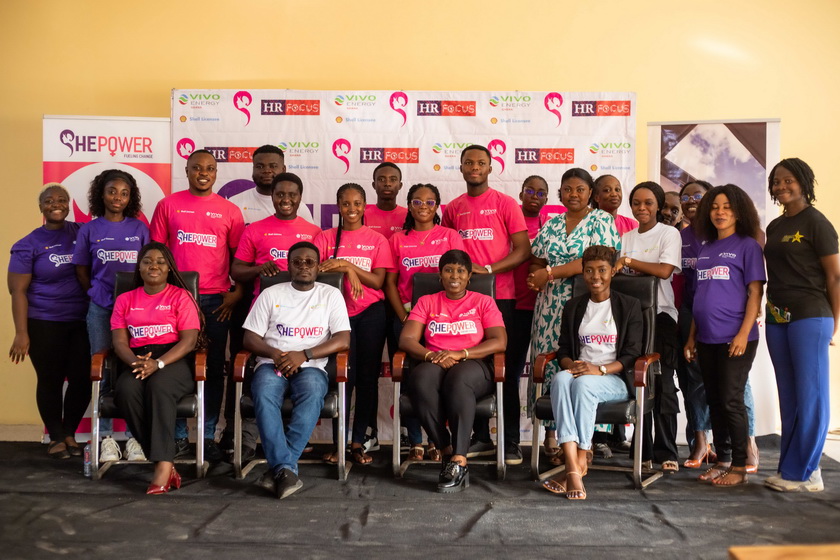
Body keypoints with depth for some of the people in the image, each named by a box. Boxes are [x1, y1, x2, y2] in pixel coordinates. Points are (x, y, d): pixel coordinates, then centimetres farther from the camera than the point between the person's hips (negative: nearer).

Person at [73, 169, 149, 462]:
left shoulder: (140, 229, 5)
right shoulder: (89, 230, 5)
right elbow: (81, 271, 10)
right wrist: (99, 295, 3)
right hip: (101, 310, 1)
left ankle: (134, 436, 6)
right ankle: (106, 437, 12)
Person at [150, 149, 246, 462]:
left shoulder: (229, 211, 7)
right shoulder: (168, 205, 7)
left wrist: (238, 291, -4)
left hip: (216, 300, 1)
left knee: (214, 369, 5)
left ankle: (209, 436, 15)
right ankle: (178, 436, 15)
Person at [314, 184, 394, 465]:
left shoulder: (377, 240, 5)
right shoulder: (325, 237, 8)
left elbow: (378, 281, -3)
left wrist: (347, 264, -14)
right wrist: (346, 270, -18)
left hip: (370, 314, 0)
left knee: (368, 376, 2)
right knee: (343, 375, -4)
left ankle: (358, 441, 11)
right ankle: (339, 441, 7)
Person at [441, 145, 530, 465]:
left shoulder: (505, 203, 0)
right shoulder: (453, 208, 11)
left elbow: (523, 250, -6)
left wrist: (488, 269, -17)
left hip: (499, 296, -4)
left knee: (505, 369, -1)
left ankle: (511, 442, 6)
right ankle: (481, 438, 18)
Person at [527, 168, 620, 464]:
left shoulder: (601, 220, 1)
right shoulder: (551, 224, 16)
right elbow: (536, 261, 16)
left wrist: (549, 273, -13)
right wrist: (537, 276, -8)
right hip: (550, 306, 5)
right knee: (548, 364, 1)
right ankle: (552, 435, 8)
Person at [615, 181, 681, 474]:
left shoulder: (669, 234, 2)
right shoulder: (626, 238, 16)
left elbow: (665, 270, -13)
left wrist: (628, 261, -10)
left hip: (660, 316, -4)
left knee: (661, 385, -6)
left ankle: (666, 454, 1)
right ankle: (643, 452, 13)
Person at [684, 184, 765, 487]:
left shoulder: (747, 245, -2)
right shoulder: (706, 248, 14)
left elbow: (755, 293, -8)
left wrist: (744, 333, -17)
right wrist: (692, 336, 13)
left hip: (735, 338, -6)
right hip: (707, 339, 6)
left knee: (731, 401, -3)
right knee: (714, 402, 11)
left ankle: (739, 467, 9)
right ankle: (722, 460, 22)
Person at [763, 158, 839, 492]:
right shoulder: (774, 227, 15)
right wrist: (772, 313, 10)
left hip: (809, 317, -7)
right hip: (777, 319, 7)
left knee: (810, 396, -2)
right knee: (788, 397, 10)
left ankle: (802, 473, 4)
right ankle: (791, 468, 18)